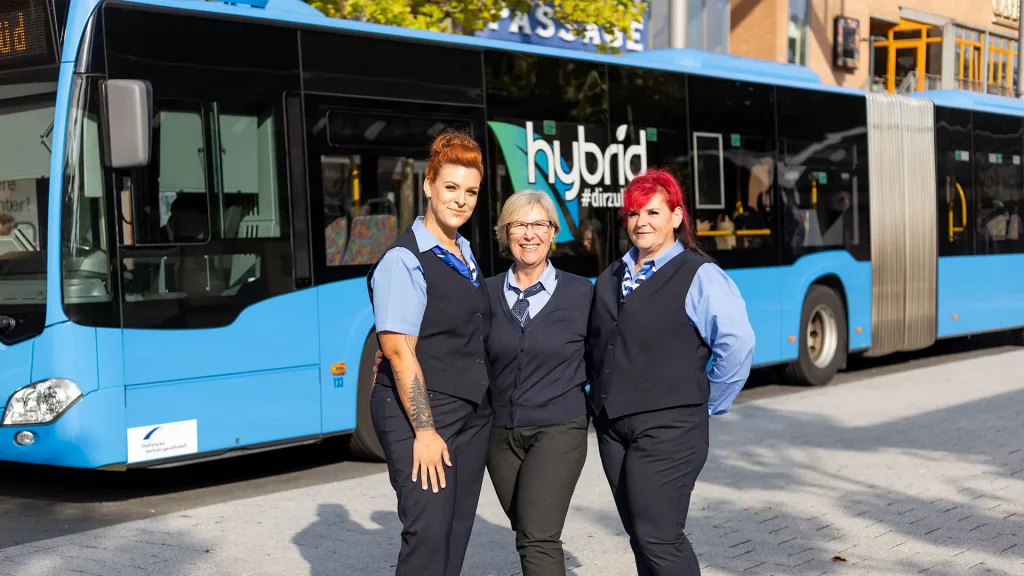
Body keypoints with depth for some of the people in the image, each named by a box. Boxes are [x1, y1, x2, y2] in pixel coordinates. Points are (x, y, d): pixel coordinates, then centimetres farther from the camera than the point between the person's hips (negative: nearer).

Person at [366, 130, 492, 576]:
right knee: (428, 536, -11)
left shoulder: (466, 257, 12)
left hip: (472, 413, 8)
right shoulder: (404, 261, -13)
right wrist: (424, 430, -21)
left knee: (457, 534, 10)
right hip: (419, 413, -8)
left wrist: (487, 406, 13)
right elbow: (400, 352, -18)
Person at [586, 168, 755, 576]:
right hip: (612, 426, 7)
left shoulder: (698, 276, -7)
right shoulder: (609, 279, 14)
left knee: (658, 539, -9)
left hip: (668, 428, -7)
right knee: (639, 536, 11)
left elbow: (737, 345, -16)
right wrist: (603, 396, 14)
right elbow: (596, 346, 24)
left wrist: (705, 403, -9)